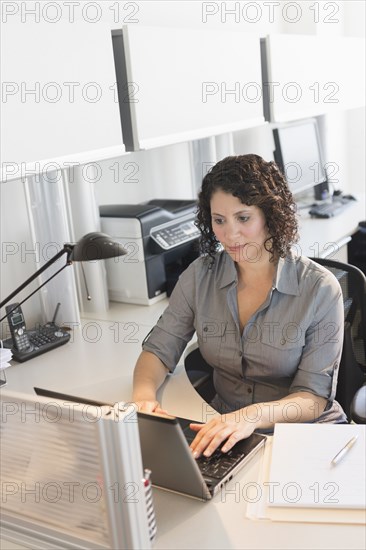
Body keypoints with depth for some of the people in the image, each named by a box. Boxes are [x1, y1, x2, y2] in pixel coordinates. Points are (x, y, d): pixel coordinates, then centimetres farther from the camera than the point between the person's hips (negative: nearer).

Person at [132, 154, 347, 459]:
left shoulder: (320, 288, -13)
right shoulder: (200, 275, -2)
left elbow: (315, 396, -14)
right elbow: (158, 350, 0)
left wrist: (253, 415, -34)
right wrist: (144, 394, -23)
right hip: (225, 432, 4)